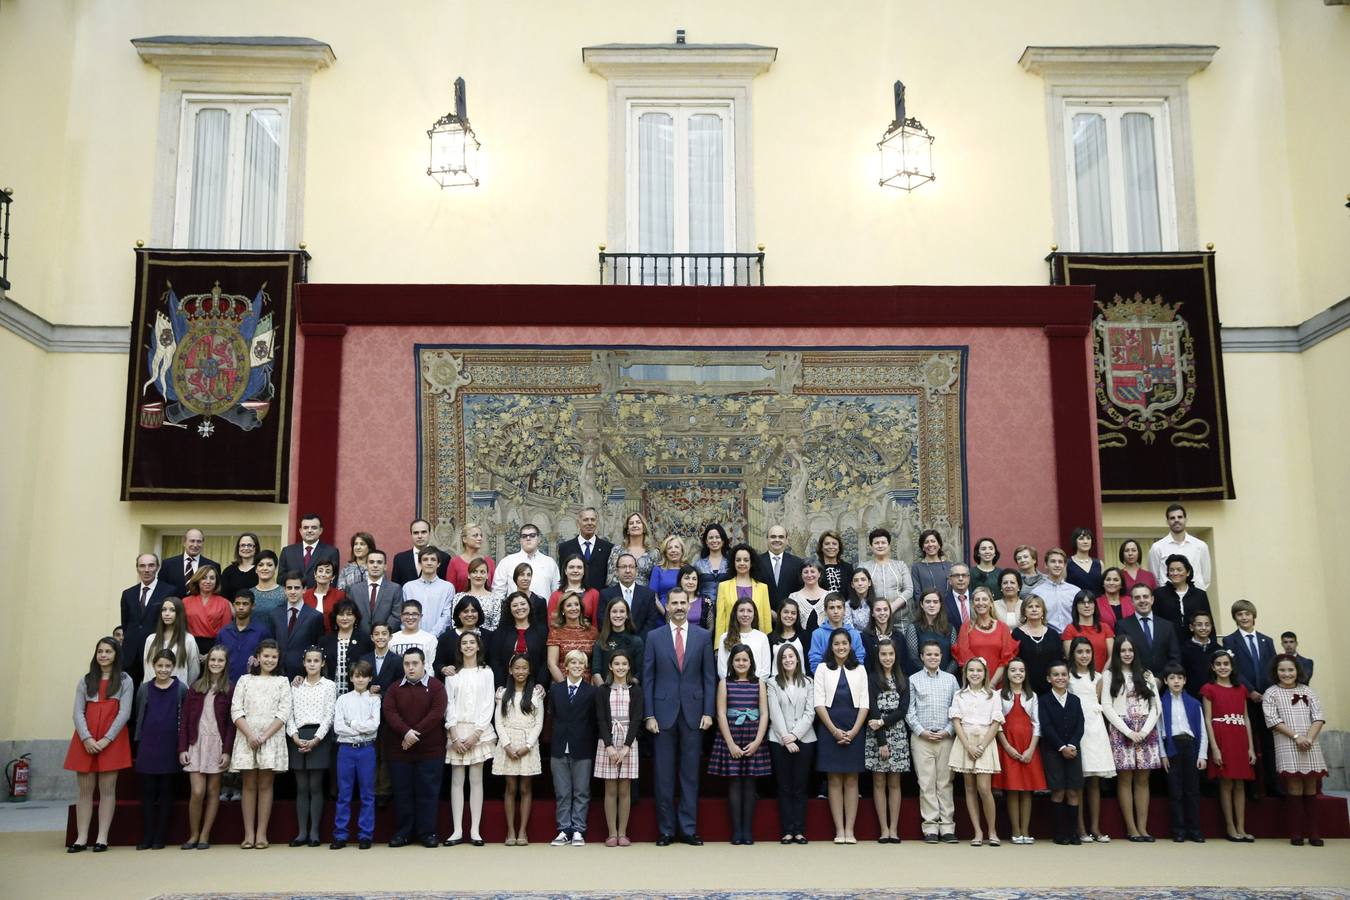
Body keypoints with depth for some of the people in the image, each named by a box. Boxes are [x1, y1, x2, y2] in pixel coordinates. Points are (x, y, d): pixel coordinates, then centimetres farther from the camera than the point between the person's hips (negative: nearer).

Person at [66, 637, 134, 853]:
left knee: (107, 789, -1)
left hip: (112, 740, -3)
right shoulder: (85, 680, 13)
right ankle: (81, 837, 7)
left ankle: (102, 837, 1)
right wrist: (86, 738, -11)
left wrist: (106, 739, -13)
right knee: (85, 789, 4)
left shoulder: (124, 680, 5)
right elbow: (78, 712, 4)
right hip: (85, 740, 3)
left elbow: (124, 713, -3)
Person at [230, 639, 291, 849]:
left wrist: (264, 737, -10)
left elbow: (284, 713, 0)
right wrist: (250, 735, -11)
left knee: (265, 785, 1)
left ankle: (261, 833, 3)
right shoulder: (245, 680, 10)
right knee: (249, 785, 2)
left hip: (272, 738, -1)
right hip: (246, 738, 1)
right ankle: (249, 833, 4)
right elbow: (236, 711, 1)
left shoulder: (282, 682, 9)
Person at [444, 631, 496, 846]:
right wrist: (454, 735, -7)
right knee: (457, 780, 0)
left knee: (476, 779, 0)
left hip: (478, 731, -1)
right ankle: (457, 830, 2)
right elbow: (449, 705, 4)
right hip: (457, 732, 1)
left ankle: (475, 830, 2)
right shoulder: (452, 674, 9)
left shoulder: (486, 672, 7)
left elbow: (488, 704, 1)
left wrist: (476, 733, -9)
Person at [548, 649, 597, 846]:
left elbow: (594, 721, -1)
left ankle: (578, 830, 9)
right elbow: (552, 714, 7)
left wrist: (591, 745, -5)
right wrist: (558, 736, 0)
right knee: (562, 792, 6)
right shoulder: (555, 689, 7)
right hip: (559, 748, 2)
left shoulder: (591, 691, 0)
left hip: (582, 750, -2)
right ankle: (564, 830, 12)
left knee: (581, 792, 3)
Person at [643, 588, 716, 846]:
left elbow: (710, 677, 5)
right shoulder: (654, 637, 4)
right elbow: (648, 678, 3)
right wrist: (649, 715, -3)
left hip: (693, 712, 0)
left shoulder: (703, 636, 5)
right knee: (664, 775, 3)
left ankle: (689, 829, 11)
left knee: (690, 773, 4)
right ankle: (666, 830, 11)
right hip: (664, 712, 0)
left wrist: (708, 712, -2)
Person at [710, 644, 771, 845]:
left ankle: (748, 831, 6)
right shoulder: (725, 683, 4)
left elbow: (764, 714, 3)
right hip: (730, 739, -1)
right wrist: (731, 744, -9)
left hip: (753, 740, 1)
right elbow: (721, 715, -2)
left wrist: (757, 742, -8)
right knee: (734, 783, -1)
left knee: (749, 783, 3)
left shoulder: (758, 683, 7)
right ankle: (736, 831, 2)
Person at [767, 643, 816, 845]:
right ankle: (787, 831, 4)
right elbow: (775, 713, -3)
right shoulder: (773, 683, 4)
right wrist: (786, 738, -11)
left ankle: (799, 831, 5)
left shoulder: (808, 683, 8)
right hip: (779, 740, -1)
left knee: (800, 786, 3)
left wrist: (795, 734, -10)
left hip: (804, 739, 1)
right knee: (784, 787, 2)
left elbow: (810, 712, 1)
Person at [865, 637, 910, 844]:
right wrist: (882, 742, -11)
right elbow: (873, 711, -6)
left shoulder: (902, 680, 9)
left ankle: (894, 829, 7)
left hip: (897, 735, 3)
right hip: (875, 736, -2)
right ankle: (884, 829, 4)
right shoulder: (871, 679, -1)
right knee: (879, 782, 1)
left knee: (894, 783, 4)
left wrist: (883, 722, -14)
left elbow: (903, 710, 0)